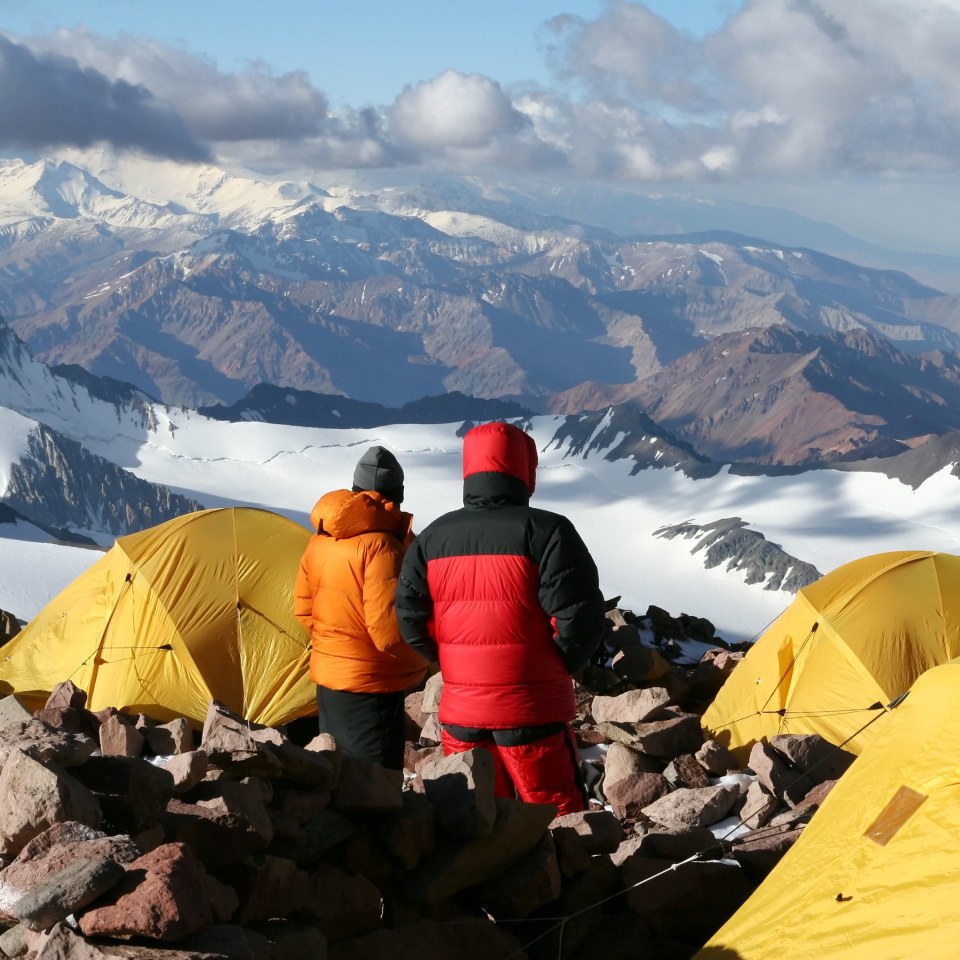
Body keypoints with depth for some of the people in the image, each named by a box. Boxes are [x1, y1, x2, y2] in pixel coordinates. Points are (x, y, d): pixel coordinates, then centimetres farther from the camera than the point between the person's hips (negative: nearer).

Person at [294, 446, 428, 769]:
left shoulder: (320, 539, 4)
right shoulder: (382, 545, -20)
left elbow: (304, 610, 13)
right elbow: (389, 631, -24)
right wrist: (424, 658, -6)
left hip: (327, 679, 8)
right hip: (370, 686, -8)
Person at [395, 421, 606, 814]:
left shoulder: (433, 537, 4)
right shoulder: (546, 532, -11)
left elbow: (411, 619, 3)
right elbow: (580, 618, -16)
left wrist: (455, 663, 13)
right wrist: (562, 665, 2)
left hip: (460, 710, 5)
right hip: (532, 709, -4)